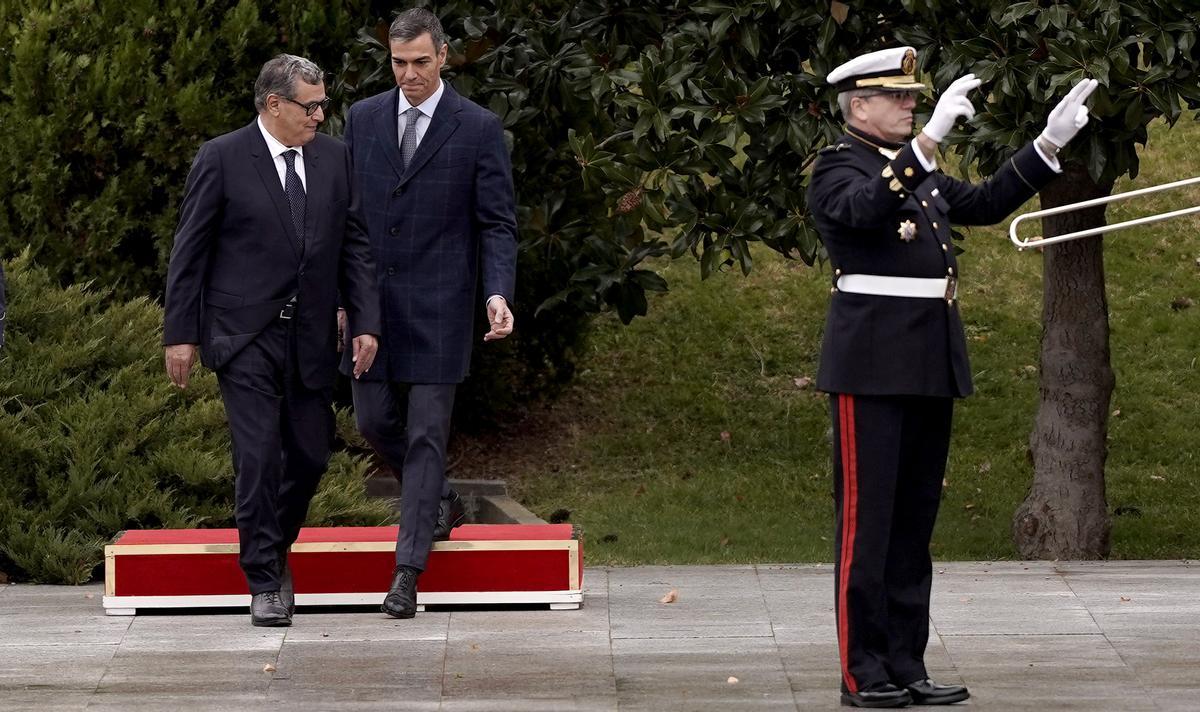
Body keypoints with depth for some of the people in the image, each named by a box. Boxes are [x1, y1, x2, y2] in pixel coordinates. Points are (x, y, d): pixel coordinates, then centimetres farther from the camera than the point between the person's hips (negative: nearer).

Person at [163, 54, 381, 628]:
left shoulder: (333, 158, 7)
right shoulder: (222, 159, -6)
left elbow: (354, 245, 10)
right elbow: (189, 251, -3)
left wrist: (365, 322, 1)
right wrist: (180, 334, -5)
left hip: (311, 338, 4)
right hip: (245, 336, -4)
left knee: (311, 456, 6)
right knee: (259, 457, -9)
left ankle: (274, 549, 30)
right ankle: (264, 581, -1)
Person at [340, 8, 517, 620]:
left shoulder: (478, 129, -3)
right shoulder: (363, 119, 7)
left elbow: (496, 224, -4)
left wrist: (497, 294, -18)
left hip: (438, 305, -4)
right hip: (371, 301, 4)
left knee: (426, 435, -5)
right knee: (375, 420, 6)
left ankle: (407, 571, -4)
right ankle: (439, 502, 34)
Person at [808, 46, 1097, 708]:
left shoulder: (917, 170, 18)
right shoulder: (836, 168, -6)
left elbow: (985, 203, 20)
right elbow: (866, 210, -26)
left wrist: (1048, 144, 12)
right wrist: (928, 141, -35)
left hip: (930, 367, 8)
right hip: (871, 367, -8)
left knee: (914, 522, 9)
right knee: (867, 521, -5)